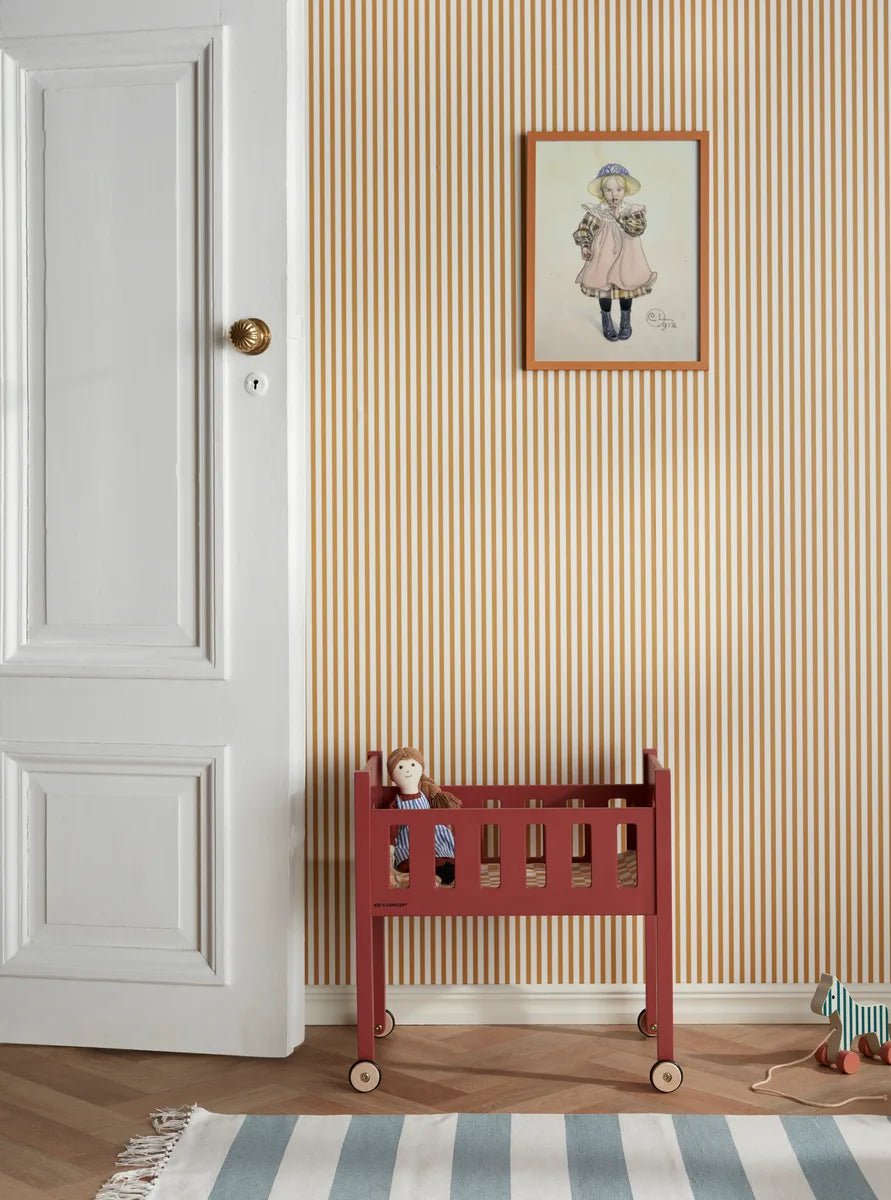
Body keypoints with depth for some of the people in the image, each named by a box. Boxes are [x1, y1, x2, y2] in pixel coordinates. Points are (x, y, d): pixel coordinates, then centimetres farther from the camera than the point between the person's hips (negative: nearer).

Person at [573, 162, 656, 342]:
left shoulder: (633, 211, -7)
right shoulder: (595, 212, -7)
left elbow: (637, 229, -20)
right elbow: (583, 229, -4)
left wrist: (620, 217, -22)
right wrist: (585, 245, -20)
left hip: (626, 259, 0)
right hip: (603, 258, 0)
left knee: (626, 287, 13)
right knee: (603, 289, 10)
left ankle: (625, 322, 32)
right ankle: (607, 322, 28)